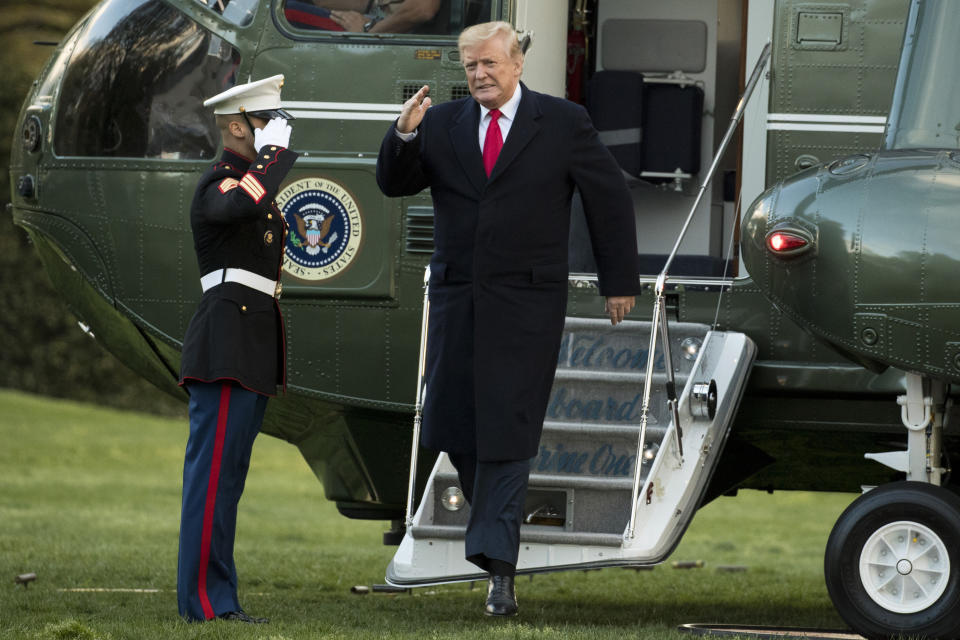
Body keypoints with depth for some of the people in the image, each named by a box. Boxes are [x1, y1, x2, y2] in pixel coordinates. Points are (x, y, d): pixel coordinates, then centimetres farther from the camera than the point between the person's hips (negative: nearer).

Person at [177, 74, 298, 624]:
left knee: (228, 473, 9)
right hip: (227, 344, -10)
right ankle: (205, 599, -11)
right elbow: (241, 204, -35)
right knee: (215, 467, -10)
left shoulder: (253, 181, 21)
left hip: (254, 346, 10)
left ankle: (217, 598, 11)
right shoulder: (219, 183, -9)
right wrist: (274, 151, -21)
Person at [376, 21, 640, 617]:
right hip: (457, 299, 4)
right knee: (451, 426, 4)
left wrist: (620, 280, 5)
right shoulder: (442, 125, 8)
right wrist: (404, 135, -16)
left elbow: (611, 198, 6)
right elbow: (394, 184, 4)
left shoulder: (563, 123, 0)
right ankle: (498, 518, 28)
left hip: (526, 304, -4)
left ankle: (499, 564, -7)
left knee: (507, 431, -7)